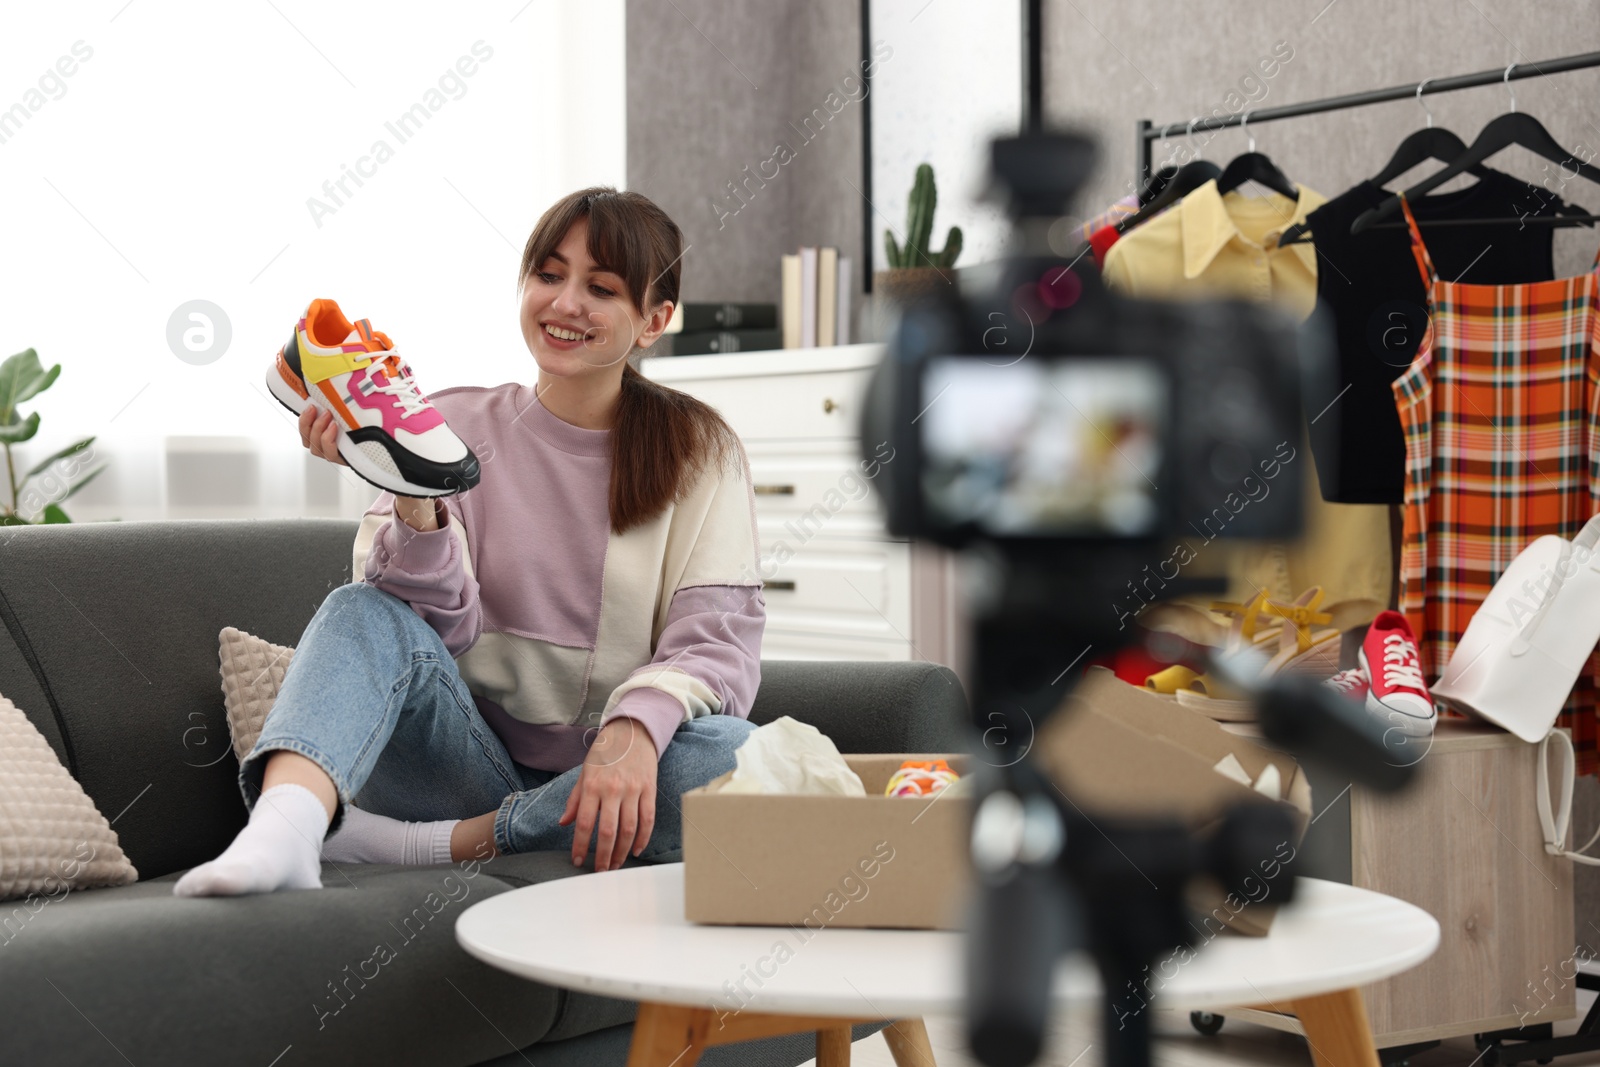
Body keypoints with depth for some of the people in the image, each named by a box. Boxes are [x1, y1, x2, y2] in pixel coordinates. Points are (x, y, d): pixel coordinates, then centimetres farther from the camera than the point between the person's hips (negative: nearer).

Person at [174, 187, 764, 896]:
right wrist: (415, 502, -24)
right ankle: (282, 829, -51)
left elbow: (721, 634, -9)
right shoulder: (459, 425, 6)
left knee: (731, 751, -32)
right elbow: (442, 630, -5)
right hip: (475, 754, 1)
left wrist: (635, 727, -30)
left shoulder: (698, 450, 4)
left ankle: (423, 843, -26)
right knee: (365, 611, -24)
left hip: (604, 777, 0)